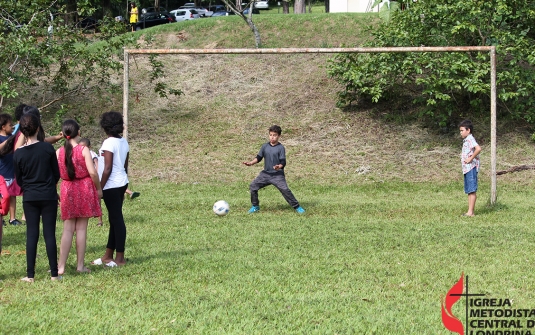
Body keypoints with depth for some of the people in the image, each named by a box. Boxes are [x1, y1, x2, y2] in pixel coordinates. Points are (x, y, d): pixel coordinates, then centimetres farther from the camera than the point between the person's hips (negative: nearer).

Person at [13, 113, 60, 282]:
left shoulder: (18, 153, -7)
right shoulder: (47, 148, -8)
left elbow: (19, 180, 4)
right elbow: (57, 174, 2)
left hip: (29, 198, 1)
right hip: (49, 197, -1)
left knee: (31, 235, 5)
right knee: (50, 234, 3)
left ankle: (30, 275, 4)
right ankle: (54, 273, 6)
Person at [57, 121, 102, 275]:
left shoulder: (58, 152, -3)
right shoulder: (84, 150, -9)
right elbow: (92, 172, -14)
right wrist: (98, 188, 1)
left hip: (67, 190, 2)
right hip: (85, 188, -2)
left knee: (68, 229, 7)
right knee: (81, 228, 4)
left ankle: (61, 266, 1)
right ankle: (80, 265, 7)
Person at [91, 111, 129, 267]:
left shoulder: (109, 143, -15)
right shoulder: (123, 142, 9)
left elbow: (107, 169, -18)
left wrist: (99, 188, -13)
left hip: (112, 186, -9)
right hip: (122, 183, 9)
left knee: (116, 219, -3)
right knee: (114, 218, 14)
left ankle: (120, 258, 2)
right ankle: (108, 255, 22)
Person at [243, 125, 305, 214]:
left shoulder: (280, 148, -8)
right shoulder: (265, 146, 5)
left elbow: (283, 162, -13)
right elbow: (259, 157, 13)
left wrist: (279, 166, -34)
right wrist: (251, 163, -2)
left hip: (278, 175, -5)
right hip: (266, 173, 5)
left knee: (285, 190, -16)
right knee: (253, 186, -2)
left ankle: (297, 207, -3)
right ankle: (255, 206, 15)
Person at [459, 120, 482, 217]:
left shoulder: (470, 139, -13)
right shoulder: (466, 140, 18)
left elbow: (478, 149, -30)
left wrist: (471, 158, -23)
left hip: (471, 168, -11)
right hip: (467, 169, 11)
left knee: (472, 191, -9)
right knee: (468, 191, 11)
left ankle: (471, 212, -9)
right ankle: (470, 211, 14)